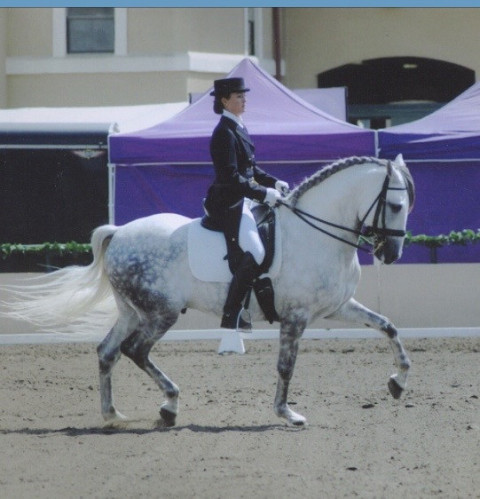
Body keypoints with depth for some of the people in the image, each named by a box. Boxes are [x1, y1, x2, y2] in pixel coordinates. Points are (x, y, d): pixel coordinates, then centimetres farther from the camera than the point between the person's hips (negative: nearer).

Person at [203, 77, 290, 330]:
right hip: (228, 203, -11)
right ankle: (231, 316, -18)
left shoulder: (238, 128, 15)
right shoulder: (224, 133, -16)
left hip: (242, 202, 11)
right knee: (254, 254, -21)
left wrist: (274, 183, 10)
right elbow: (231, 178, -23)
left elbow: (250, 169, 23)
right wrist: (264, 194, -23)